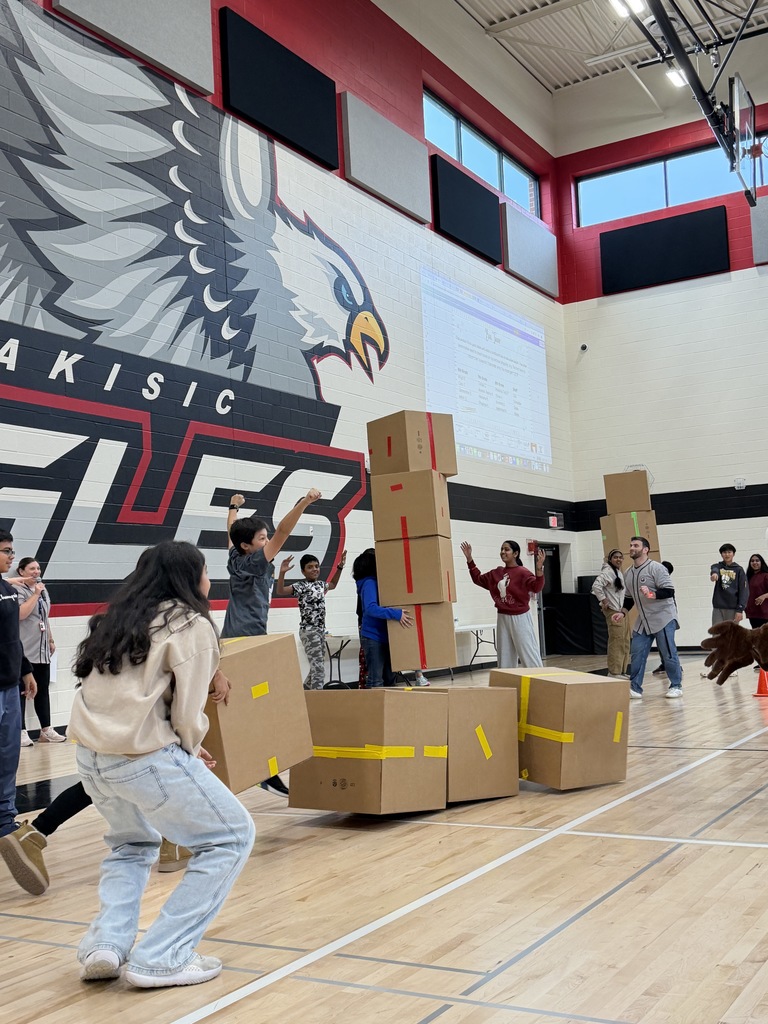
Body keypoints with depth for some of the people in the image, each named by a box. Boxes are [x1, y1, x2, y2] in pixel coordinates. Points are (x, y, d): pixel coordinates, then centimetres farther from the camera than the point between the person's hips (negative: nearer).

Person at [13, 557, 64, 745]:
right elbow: (21, 614, -21)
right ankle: (22, 732, 0)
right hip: (24, 651, -7)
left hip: (42, 650, 7)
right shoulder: (17, 590, -8)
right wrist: (35, 594, -17)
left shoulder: (42, 590, 15)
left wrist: (51, 640, 23)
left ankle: (46, 730, 15)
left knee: (43, 690, 10)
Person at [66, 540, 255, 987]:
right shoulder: (191, 625, -5)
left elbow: (121, 691, 14)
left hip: (92, 756, 8)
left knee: (132, 844, 33)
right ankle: (161, 959, 4)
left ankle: (106, 945, 14)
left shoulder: (119, 620, 16)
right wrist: (190, 750, 13)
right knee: (231, 837, 9)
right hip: (145, 759, -8)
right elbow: (187, 714, -8)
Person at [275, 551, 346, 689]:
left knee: (317, 667, 15)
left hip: (320, 630, 8)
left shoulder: (320, 584, 13)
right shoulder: (301, 586, -9)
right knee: (318, 667, -14)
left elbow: (333, 584, 36)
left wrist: (340, 567, 29)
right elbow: (280, 591, -23)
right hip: (308, 631, -8)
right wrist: (282, 573, -37)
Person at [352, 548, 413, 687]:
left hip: (384, 637, 9)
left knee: (389, 680, 12)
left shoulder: (377, 581, 12)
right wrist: (396, 614, -32)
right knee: (375, 682, -7)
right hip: (373, 638, -9)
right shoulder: (369, 583, -14)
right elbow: (371, 608, -27)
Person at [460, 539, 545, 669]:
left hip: (520, 618, -7)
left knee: (528, 653, -3)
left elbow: (536, 588, -26)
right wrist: (469, 559, 14)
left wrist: (539, 568, -41)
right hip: (502, 618, 7)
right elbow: (478, 579, 19)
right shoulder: (496, 573, 7)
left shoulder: (522, 573, -13)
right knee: (505, 655, 13)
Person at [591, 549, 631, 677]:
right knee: (616, 642, -10)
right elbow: (596, 586, -25)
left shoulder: (620, 573, 17)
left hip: (622, 610, 10)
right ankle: (614, 672, -4)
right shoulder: (607, 572, -13)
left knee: (625, 642, 12)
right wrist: (604, 600, -20)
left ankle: (622, 671, 19)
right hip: (613, 611, -10)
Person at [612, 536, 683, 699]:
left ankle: (676, 686, 12)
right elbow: (629, 597, 20)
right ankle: (634, 688, 7)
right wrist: (623, 612, 4)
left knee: (668, 654, -3)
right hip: (643, 620, 6)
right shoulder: (628, 574, 8)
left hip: (663, 617, -6)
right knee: (636, 653, 0)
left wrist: (651, 594, -32)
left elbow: (669, 591, -17)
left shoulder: (656, 568, -12)